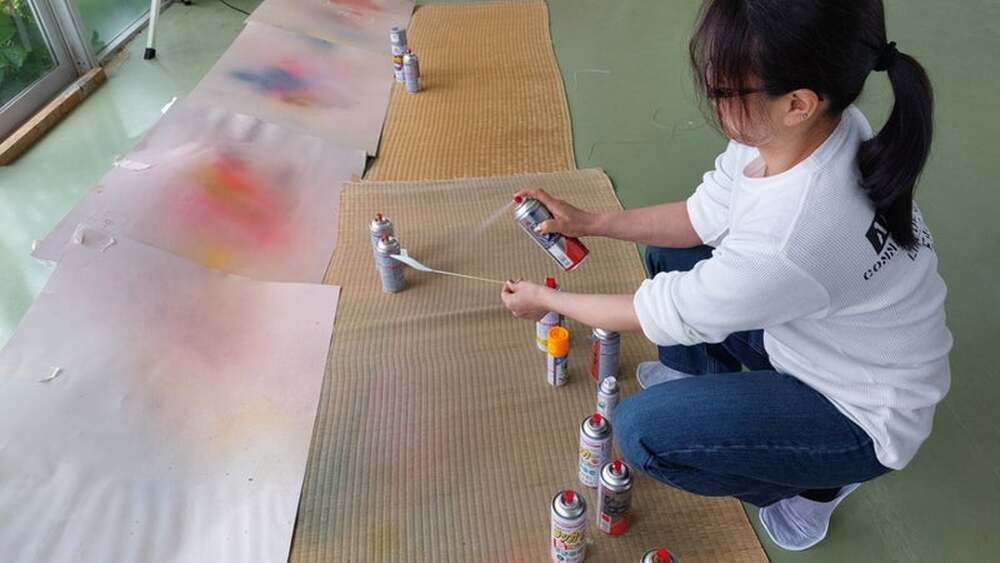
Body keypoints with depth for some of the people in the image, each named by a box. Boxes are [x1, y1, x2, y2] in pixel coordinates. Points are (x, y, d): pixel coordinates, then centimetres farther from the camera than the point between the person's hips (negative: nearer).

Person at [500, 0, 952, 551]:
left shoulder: (788, 242, -41)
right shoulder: (811, 125, -19)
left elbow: (670, 314, -24)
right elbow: (704, 217, -3)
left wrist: (546, 301, -9)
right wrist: (589, 222, -7)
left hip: (862, 412, -7)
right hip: (811, 329, 7)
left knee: (641, 431, -17)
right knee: (668, 248, 6)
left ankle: (816, 484, 8)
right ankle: (700, 376, 30)